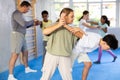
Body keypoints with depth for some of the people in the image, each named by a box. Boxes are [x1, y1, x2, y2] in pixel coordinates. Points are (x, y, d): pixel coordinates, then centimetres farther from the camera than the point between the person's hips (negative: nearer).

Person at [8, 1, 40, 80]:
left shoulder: (20, 14, 16)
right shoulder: (16, 13, -15)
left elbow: (23, 26, 22)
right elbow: (24, 24, -24)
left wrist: (33, 24, 14)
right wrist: (33, 21, -7)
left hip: (22, 36, 10)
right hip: (17, 35, -10)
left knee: (25, 52, 19)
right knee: (15, 55, -11)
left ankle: (27, 68, 36)